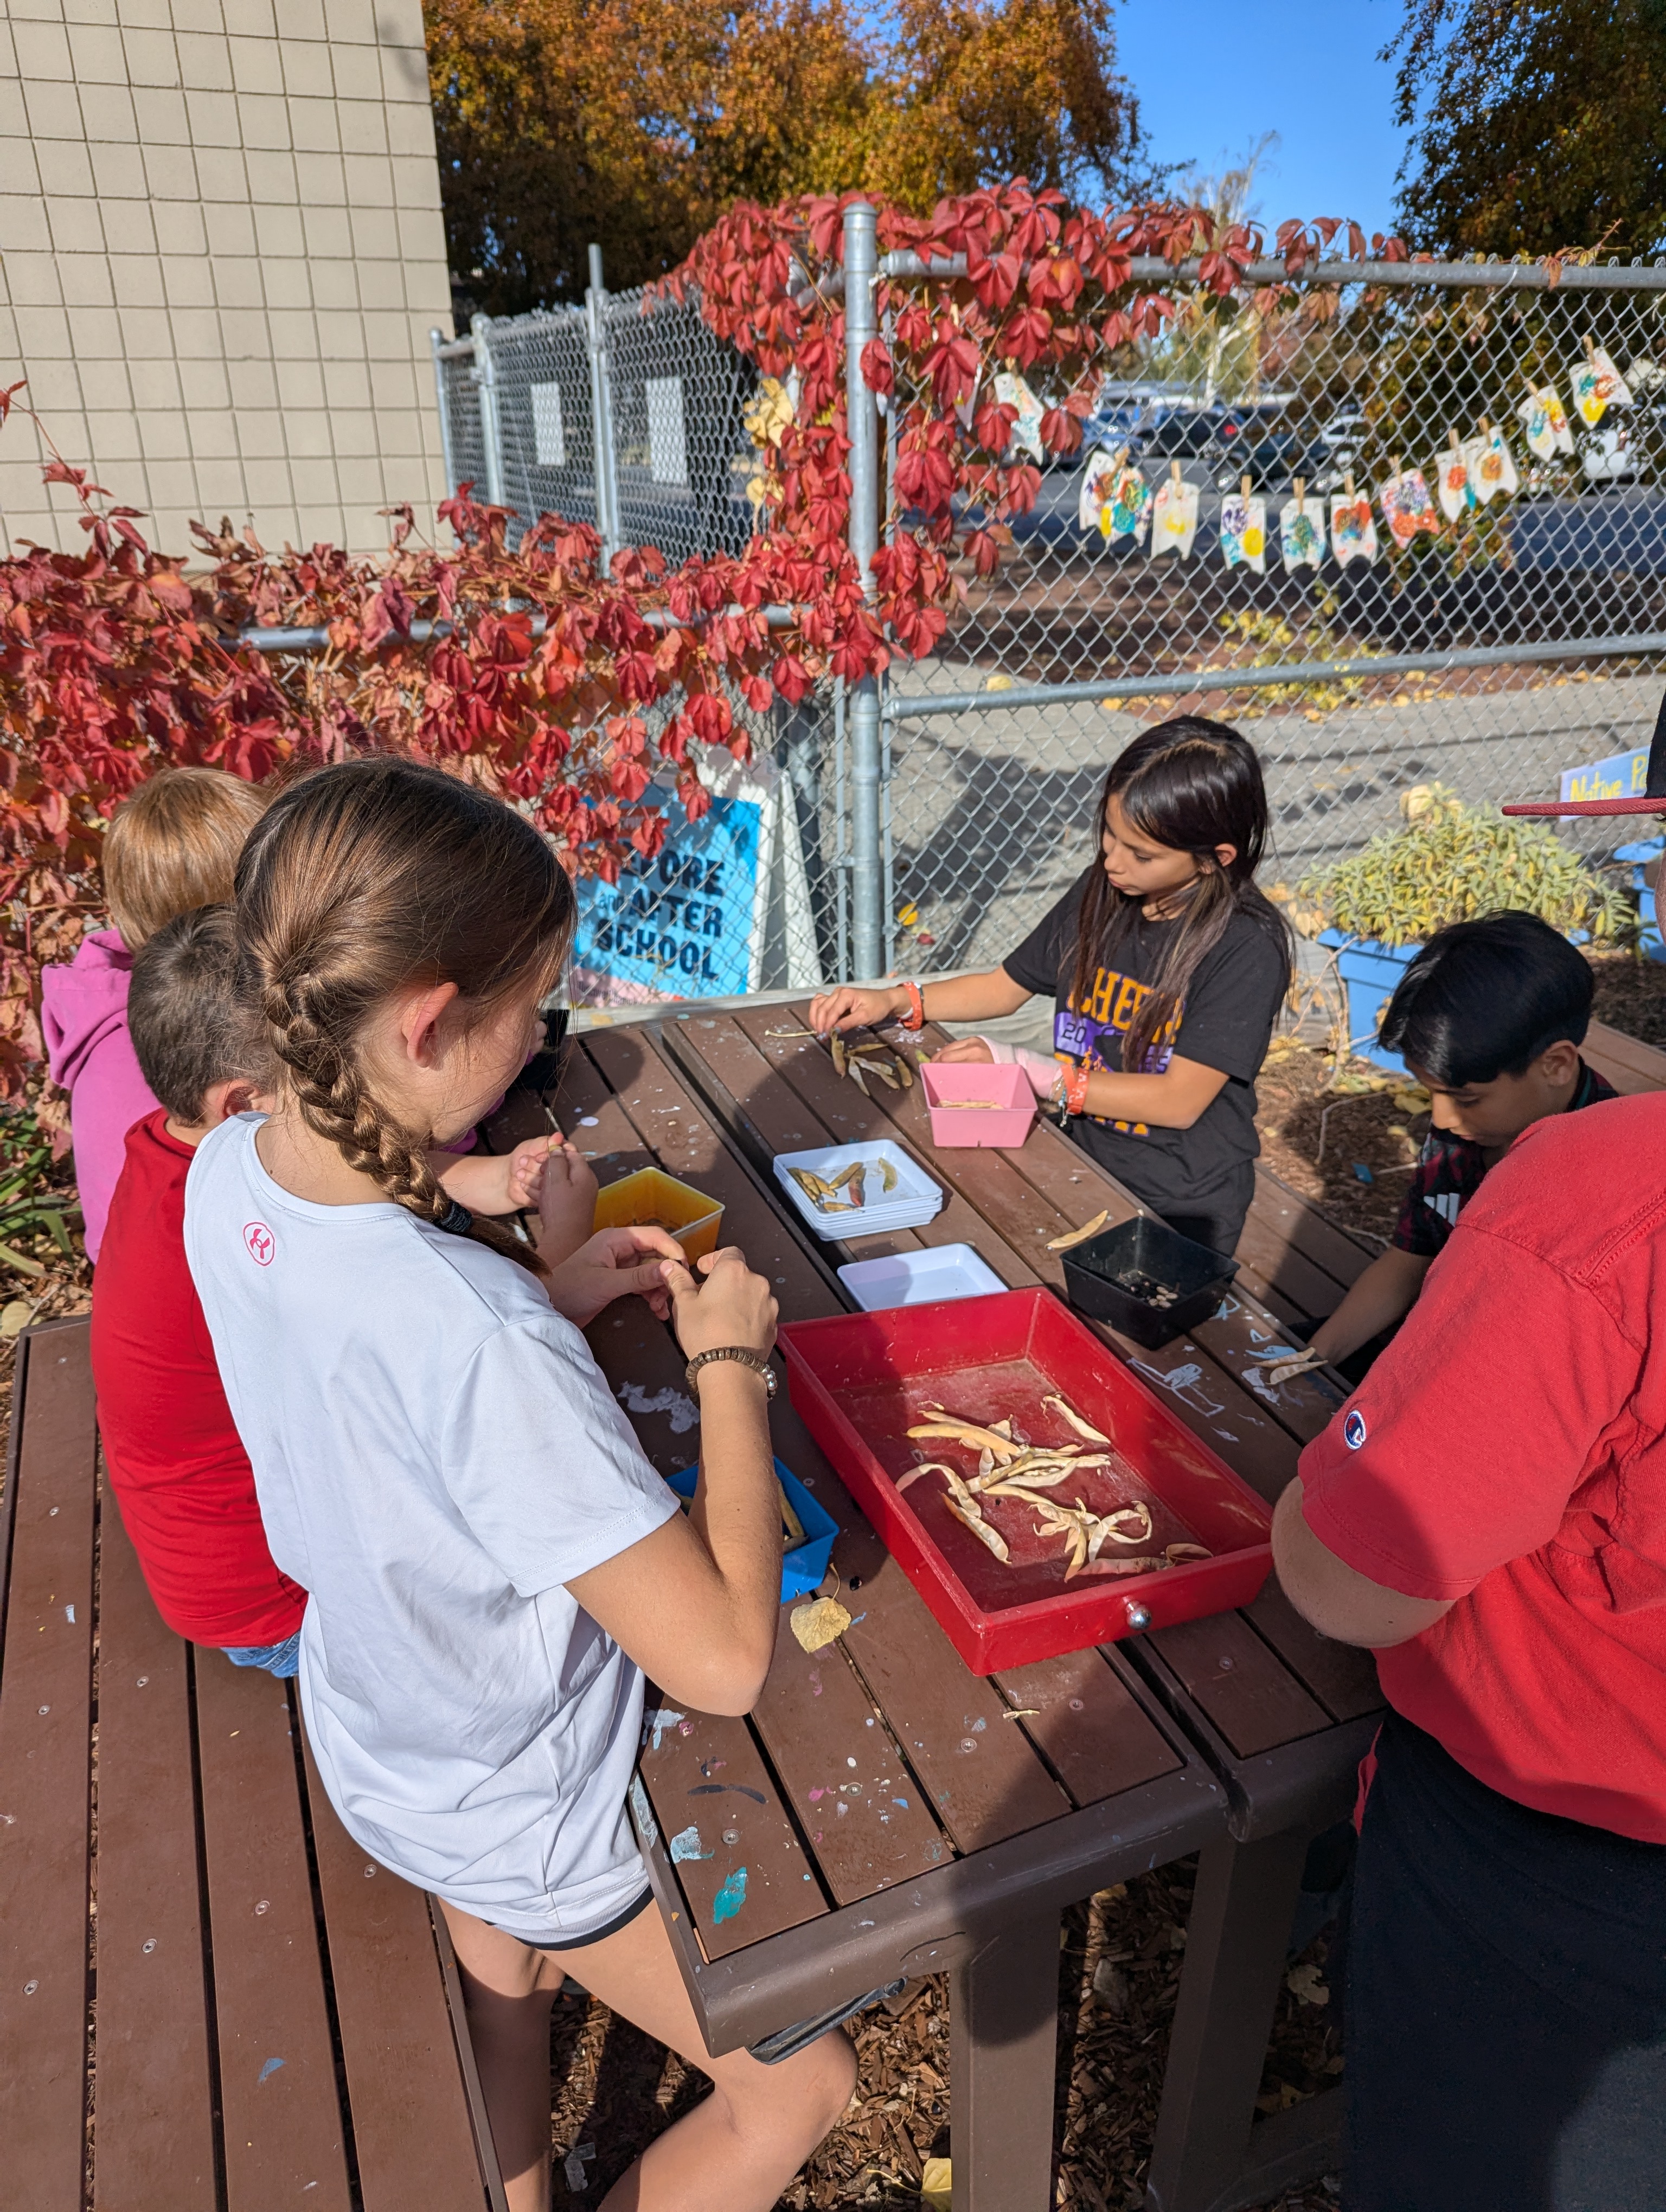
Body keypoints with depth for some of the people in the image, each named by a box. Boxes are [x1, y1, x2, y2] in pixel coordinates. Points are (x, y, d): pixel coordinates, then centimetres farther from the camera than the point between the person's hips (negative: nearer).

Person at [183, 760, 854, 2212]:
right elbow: (723, 1659, -36)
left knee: (502, 1994, 37)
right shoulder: (473, 1334, -43)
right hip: (537, 1816, -7)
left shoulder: (228, 1172, -16)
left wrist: (547, 1294, -7)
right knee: (799, 2090, 20)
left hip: (382, 1745, 8)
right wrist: (730, 1356, -26)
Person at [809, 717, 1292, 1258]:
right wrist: (895, 1001, -4)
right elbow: (1006, 986, 10)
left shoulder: (1248, 948, -19)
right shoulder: (1101, 891, -2)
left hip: (1180, 1209, -5)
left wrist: (1028, 1070, -19)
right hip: (1083, 1162, 5)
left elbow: (1179, 1101, -21)